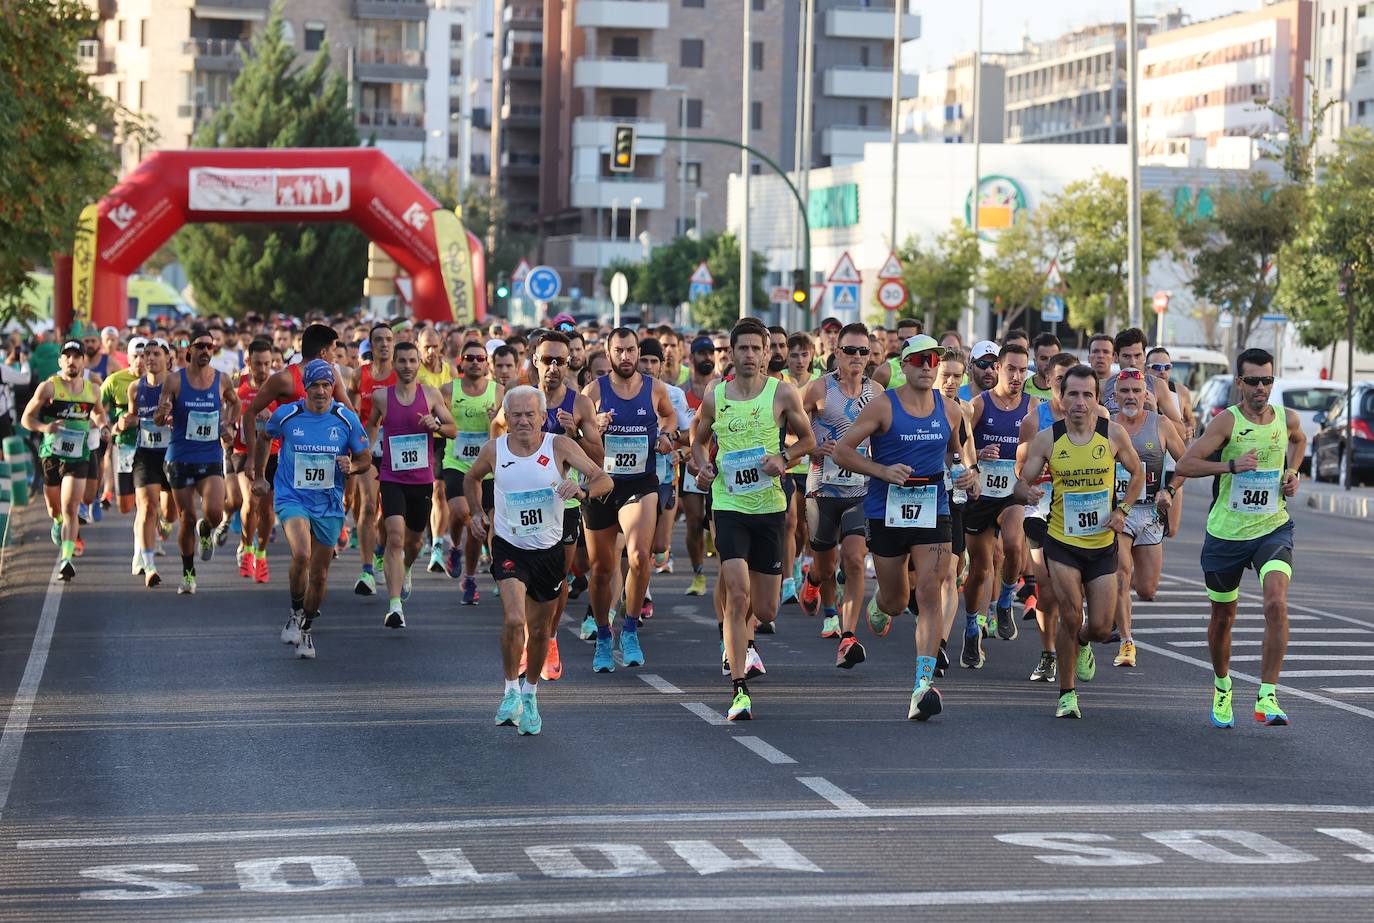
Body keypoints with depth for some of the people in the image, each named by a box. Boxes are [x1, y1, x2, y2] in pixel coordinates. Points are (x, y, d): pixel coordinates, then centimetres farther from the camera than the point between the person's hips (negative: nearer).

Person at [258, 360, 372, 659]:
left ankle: (307, 628, 32)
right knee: (301, 555, -28)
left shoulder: (346, 419, -5)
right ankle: (295, 613, -3)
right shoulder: (285, 415, -6)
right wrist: (259, 476, 19)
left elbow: (366, 458, 5)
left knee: (319, 574, 8)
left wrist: (351, 466, -17)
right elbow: (265, 437, 16)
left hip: (329, 505, 2)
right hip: (292, 498, -2)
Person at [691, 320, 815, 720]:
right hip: (728, 504, -1)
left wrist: (784, 458, -10)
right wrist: (703, 466, -3)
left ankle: (734, 635, 43)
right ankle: (739, 690, -15)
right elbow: (698, 440, 18)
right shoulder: (714, 397, 3)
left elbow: (807, 439, 9)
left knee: (765, 611, 6)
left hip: (770, 507, 1)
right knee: (738, 592, -18)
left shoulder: (782, 393, -1)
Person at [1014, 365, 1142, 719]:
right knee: (1070, 617, -13)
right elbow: (1022, 483, -3)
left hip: (1103, 544, 1)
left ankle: (1082, 644, 40)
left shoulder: (1113, 434, -6)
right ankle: (1067, 693, 6)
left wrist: (1122, 510, -4)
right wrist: (1027, 492, -27)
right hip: (1062, 542, -1)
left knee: (1100, 628, 1)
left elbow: (1137, 473, 10)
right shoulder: (1046, 439, -8)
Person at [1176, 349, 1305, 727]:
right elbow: (1184, 465, -17)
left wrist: (1292, 472, 10)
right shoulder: (1227, 421, -11)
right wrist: (1232, 465, -27)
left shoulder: (1287, 419, 1)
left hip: (1273, 529, 1)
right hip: (1226, 533, -1)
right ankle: (1222, 688, 40)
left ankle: (1267, 697, -20)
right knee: (1223, 618, 13)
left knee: (1276, 604, -23)